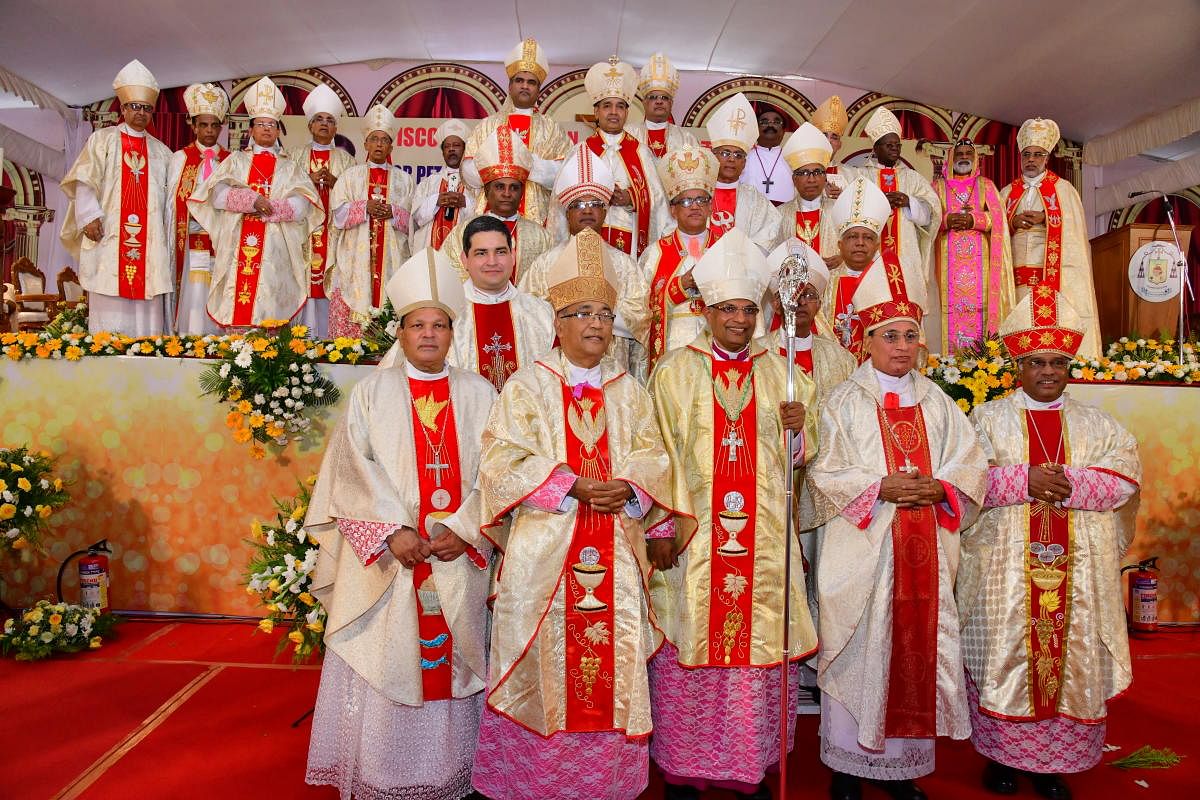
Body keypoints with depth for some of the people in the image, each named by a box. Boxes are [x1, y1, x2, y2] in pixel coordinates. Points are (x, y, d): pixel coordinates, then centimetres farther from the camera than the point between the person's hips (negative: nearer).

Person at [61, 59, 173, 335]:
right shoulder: (102, 140, 10)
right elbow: (85, 182, 1)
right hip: (108, 238, -2)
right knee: (109, 310, -5)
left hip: (150, 240, 2)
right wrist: (89, 216, -12)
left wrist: (169, 239, 7)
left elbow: (169, 198, 14)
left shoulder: (160, 151, 17)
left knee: (148, 311, -2)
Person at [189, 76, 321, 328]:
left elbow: (301, 206, -1)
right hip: (237, 252, 1)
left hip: (275, 255, 0)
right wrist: (253, 199, -14)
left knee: (270, 312, -6)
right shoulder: (235, 161, 17)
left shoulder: (291, 167, 15)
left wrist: (266, 209, -12)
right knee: (235, 311, -5)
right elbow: (217, 194, 0)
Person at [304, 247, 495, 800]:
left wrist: (463, 530, -11)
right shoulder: (372, 391, 6)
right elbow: (353, 468, -4)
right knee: (382, 664, 3)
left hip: (458, 559, 1)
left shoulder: (478, 394, 8)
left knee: (451, 661, 7)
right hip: (383, 557, -1)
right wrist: (393, 530, -15)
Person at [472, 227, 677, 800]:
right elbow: (502, 462, -6)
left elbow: (653, 459, 9)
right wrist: (572, 486, -15)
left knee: (613, 662, 4)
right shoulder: (527, 387, 3)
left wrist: (627, 488, -13)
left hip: (615, 554, 3)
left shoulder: (628, 393, 14)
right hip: (544, 553, -3)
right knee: (546, 664, 0)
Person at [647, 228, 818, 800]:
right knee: (691, 646, 2)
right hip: (692, 535, -2)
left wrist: (797, 429, -11)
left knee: (763, 645, 5)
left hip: (764, 538, 3)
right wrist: (659, 529, -10)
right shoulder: (675, 372, 2)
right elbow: (656, 455, -4)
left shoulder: (779, 373, 10)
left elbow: (799, 456, 11)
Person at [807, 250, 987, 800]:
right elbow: (825, 473, -6)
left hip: (926, 548, 4)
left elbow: (971, 466, 7)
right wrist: (880, 487, -17)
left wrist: (938, 488, -12)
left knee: (920, 646, 6)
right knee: (858, 648, 0)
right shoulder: (845, 402, 1)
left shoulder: (937, 402, 12)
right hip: (861, 549, -3)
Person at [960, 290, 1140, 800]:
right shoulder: (987, 419, 5)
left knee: (1071, 657, 5)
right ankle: (1001, 753, 16)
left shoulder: (1097, 426, 12)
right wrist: (1025, 480, -17)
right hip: (1004, 567, -2)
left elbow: (1126, 477, -3)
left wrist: (1064, 485, -16)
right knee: (1005, 657, 1)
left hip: (1076, 570, 2)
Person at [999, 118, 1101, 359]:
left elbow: (1075, 229, 2)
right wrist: (1013, 222, -7)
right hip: (1018, 273, 2)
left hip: (1055, 272, -2)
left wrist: (1045, 219, -10)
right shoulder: (1007, 192, 17)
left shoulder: (1063, 189, 10)